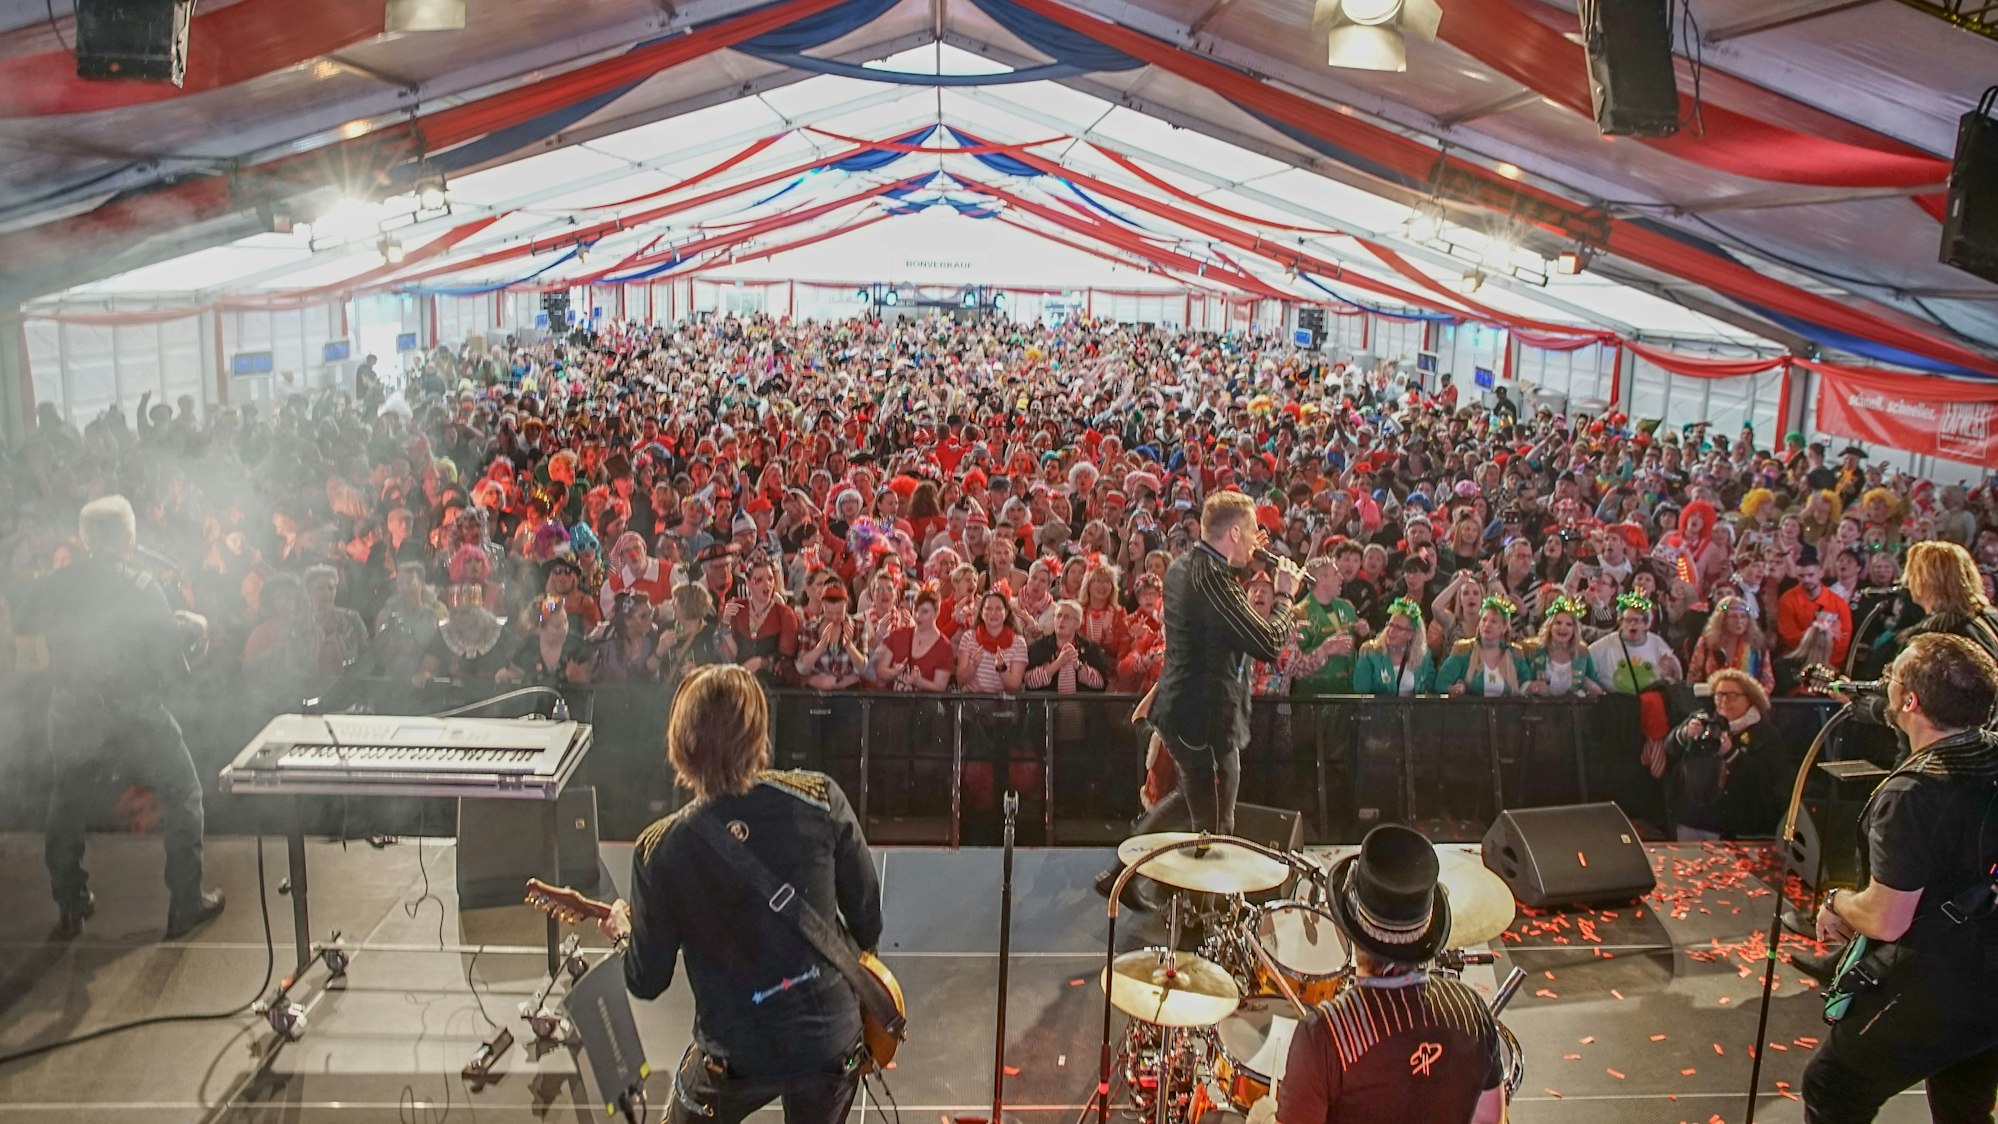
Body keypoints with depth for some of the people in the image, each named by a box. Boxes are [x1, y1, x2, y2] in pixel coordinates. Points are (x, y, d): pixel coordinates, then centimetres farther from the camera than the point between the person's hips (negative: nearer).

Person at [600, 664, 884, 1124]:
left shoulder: (660, 851, -15)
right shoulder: (821, 800, -15)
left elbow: (647, 982, -3)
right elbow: (868, 920, -5)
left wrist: (624, 932, 18)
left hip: (738, 1054, -1)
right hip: (833, 1040, 1)